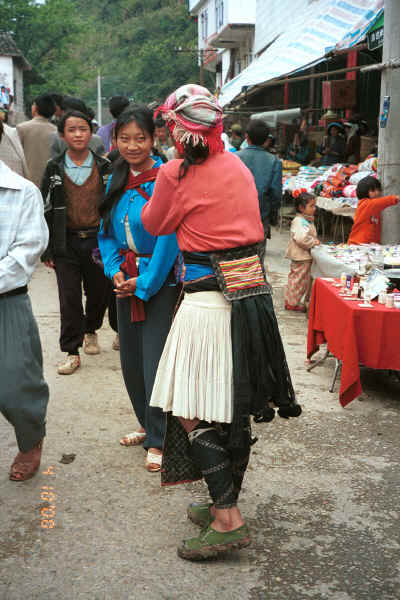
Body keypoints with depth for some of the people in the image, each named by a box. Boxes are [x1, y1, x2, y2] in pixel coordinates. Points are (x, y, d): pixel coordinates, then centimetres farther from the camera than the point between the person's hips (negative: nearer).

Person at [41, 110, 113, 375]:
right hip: (67, 243, -1)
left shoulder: (104, 167, 3)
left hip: (98, 240, 1)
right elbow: (46, 209, 3)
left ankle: (90, 330, 39)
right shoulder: (55, 169, 2)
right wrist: (47, 249, 0)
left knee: (100, 292, 10)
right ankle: (72, 352, 10)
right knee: (69, 298, -1)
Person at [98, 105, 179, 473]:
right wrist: (115, 270, -2)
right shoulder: (117, 180, 8)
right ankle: (148, 425, 32)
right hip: (126, 282, 7)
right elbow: (107, 231, 13)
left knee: (154, 360, -5)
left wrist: (145, 283, -14)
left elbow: (168, 238, -16)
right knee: (131, 360, 13)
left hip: (159, 281, -6)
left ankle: (157, 442, 9)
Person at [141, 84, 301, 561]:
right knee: (234, 411, 14)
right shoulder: (237, 166, 9)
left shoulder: (175, 174, -10)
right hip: (253, 294, 7)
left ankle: (228, 521, 0)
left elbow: (153, 225, 7)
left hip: (209, 302, -7)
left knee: (191, 414, 1)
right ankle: (224, 504, 26)